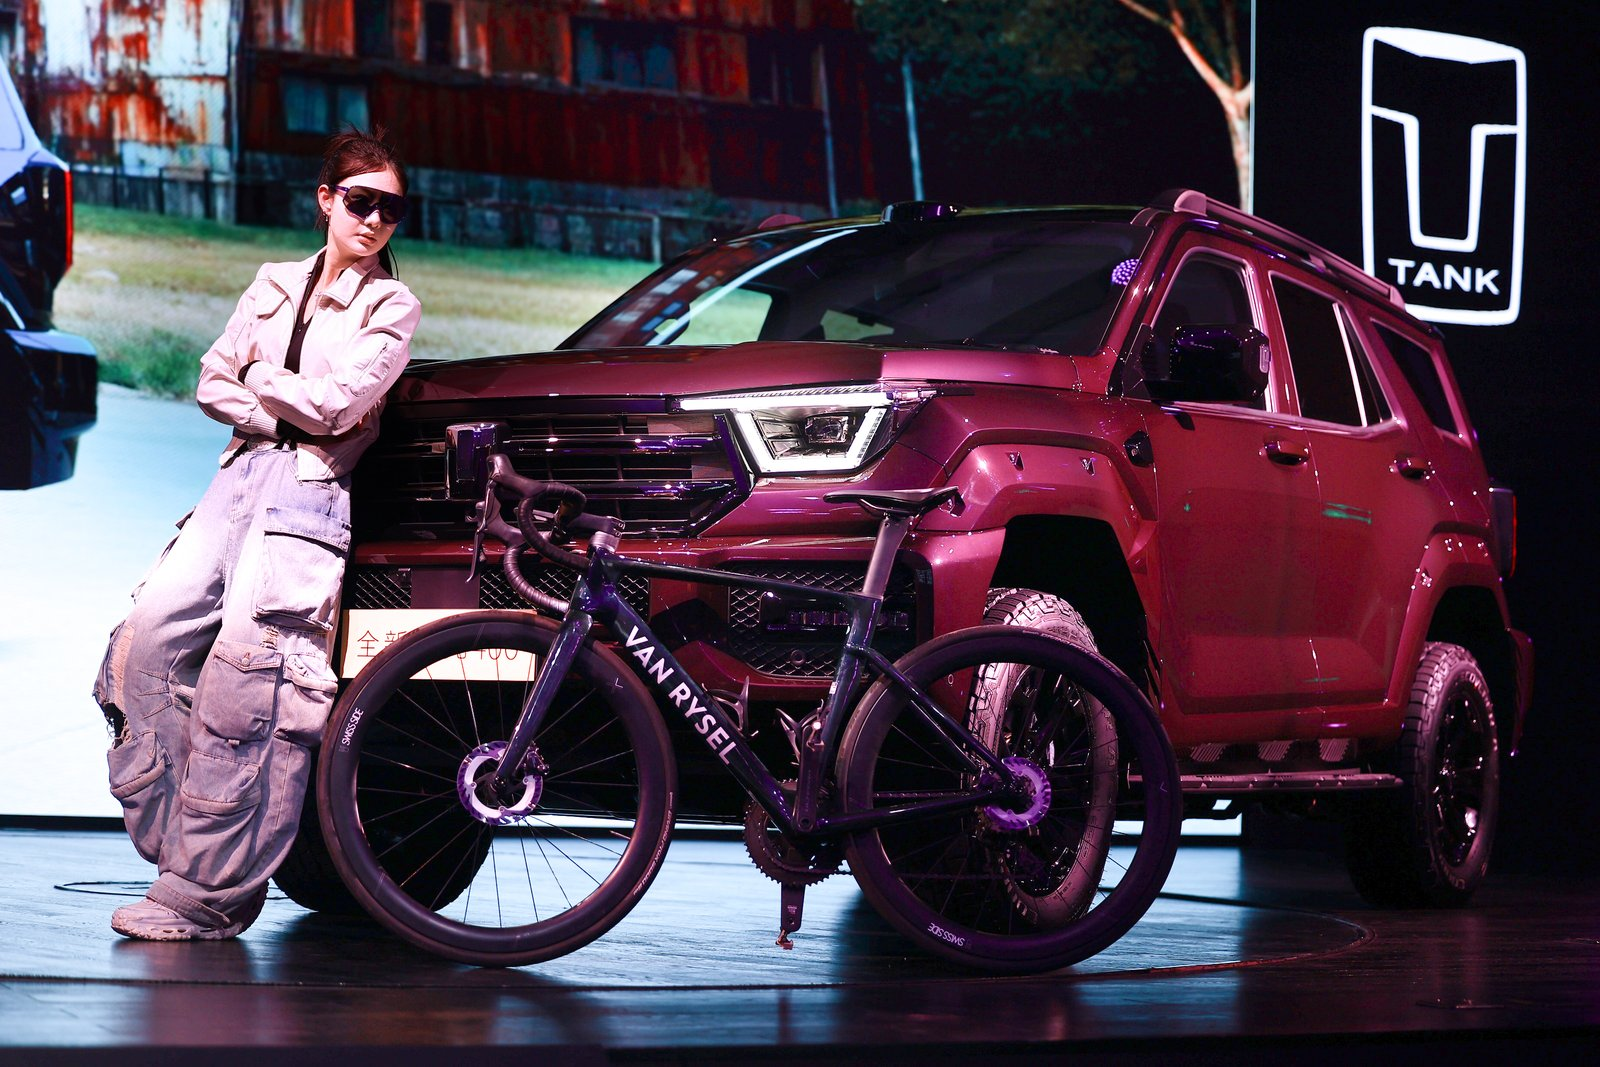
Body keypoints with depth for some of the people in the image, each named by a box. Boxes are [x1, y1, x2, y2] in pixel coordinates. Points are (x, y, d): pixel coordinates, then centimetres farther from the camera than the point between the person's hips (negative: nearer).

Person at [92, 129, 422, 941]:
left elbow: (338, 402, -9)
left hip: (310, 488, -5)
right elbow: (213, 382, 13)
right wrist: (291, 412, -2)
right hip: (242, 473, 5)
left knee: (246, 660, -21)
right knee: (152, 632, -15)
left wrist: (260, 375, 4)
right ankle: (171, 839, -12)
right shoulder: (276, 285, 19)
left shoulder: (391, 307, 4)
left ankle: (209, 890, -21)